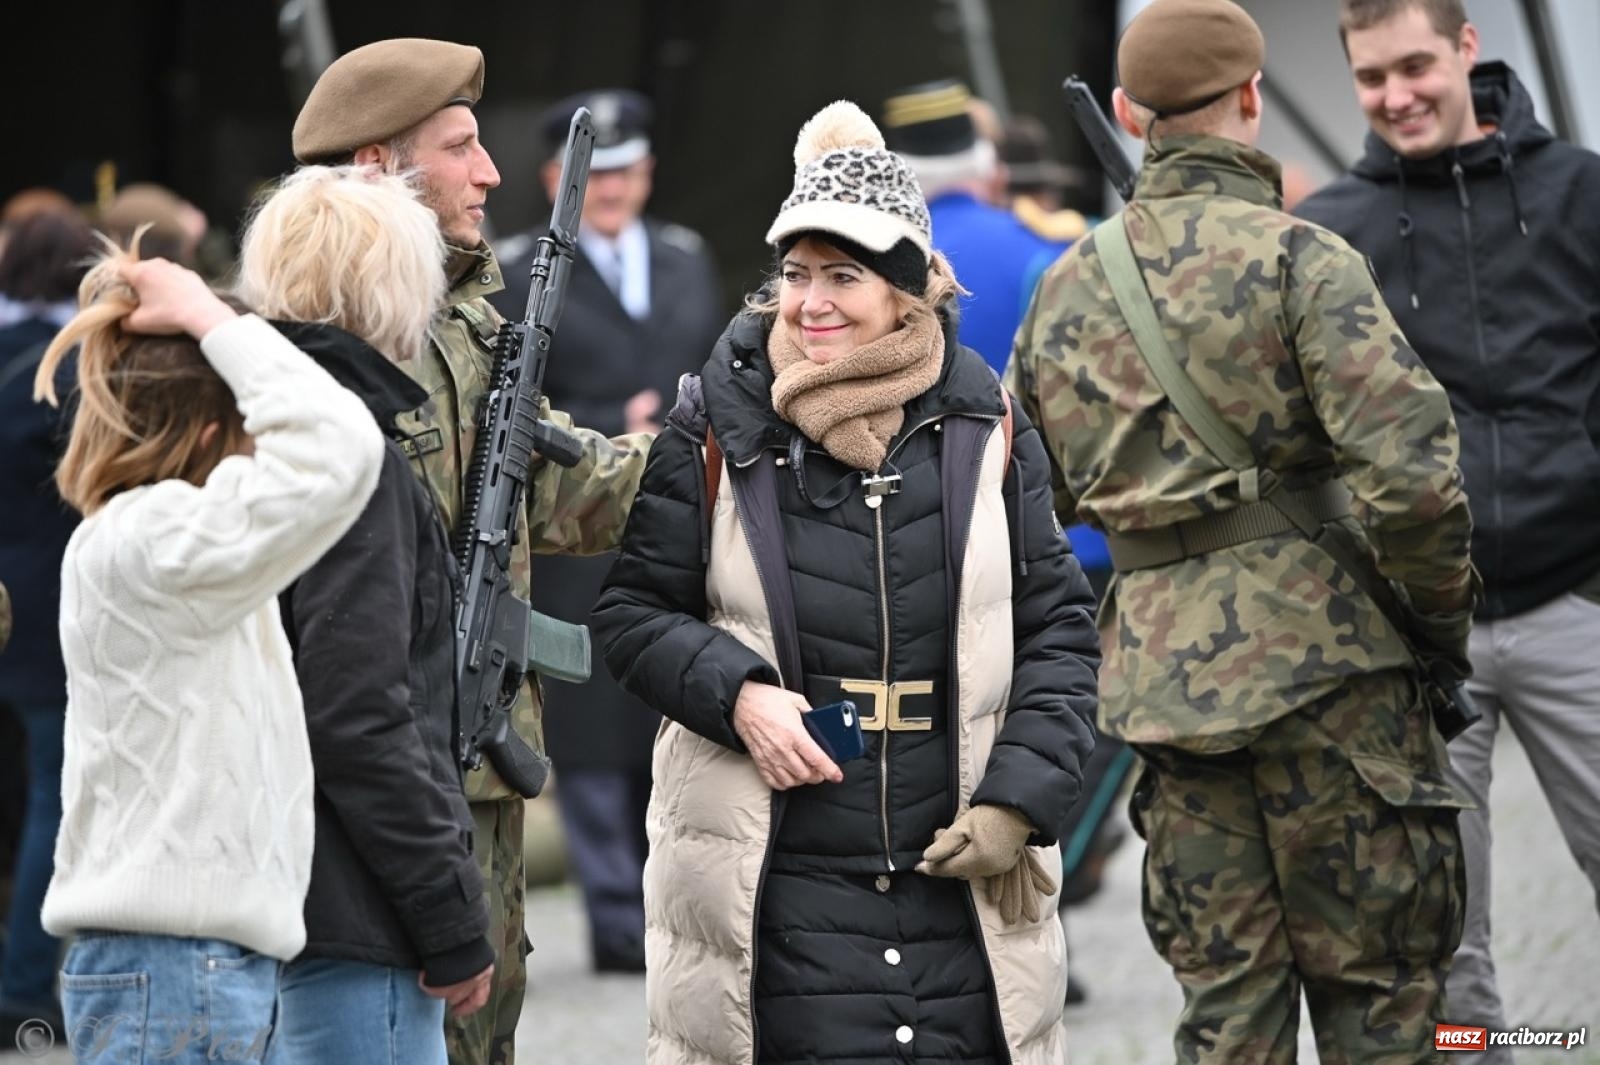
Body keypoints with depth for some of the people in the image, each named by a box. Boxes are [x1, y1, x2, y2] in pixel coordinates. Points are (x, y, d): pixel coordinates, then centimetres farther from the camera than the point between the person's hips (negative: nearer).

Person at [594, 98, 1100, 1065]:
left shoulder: (987, 433, 5)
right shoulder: (717, 431, 1)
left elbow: (1060, 631, 8)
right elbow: (635, 612, 7)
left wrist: (1020, 799, -4)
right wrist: (735, 694, -12)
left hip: (961, 876, 2)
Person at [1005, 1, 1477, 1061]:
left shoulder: (1067, 292, 11)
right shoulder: (1295, 257, -8)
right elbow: (1407, 468, -16)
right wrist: (1445, 615, -2)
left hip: (1160, 680, 5)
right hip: (1317, 647, -5)